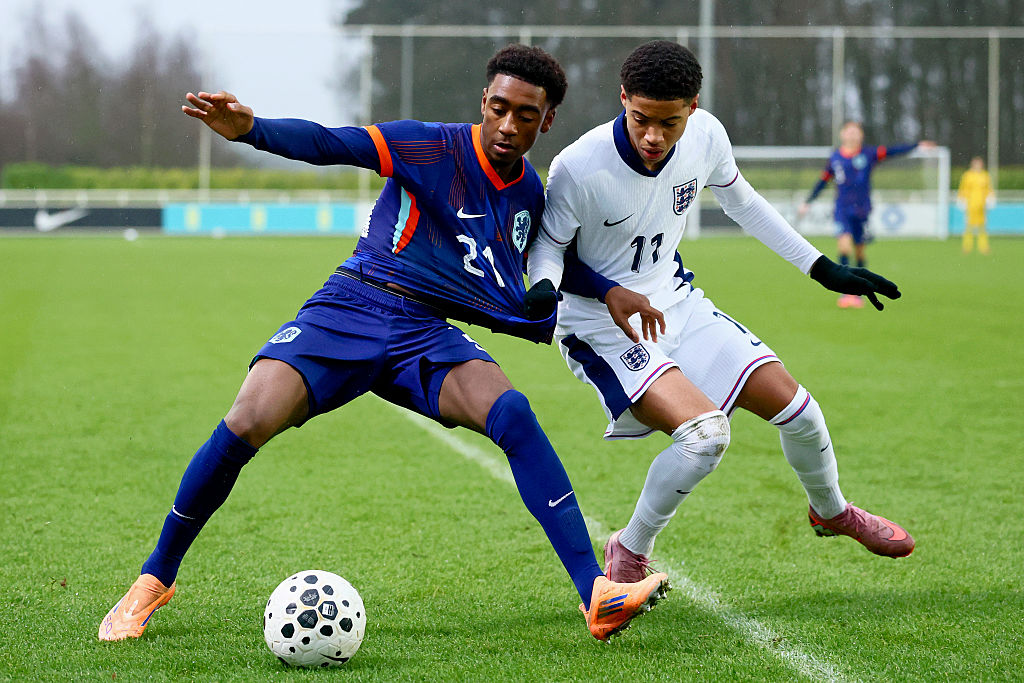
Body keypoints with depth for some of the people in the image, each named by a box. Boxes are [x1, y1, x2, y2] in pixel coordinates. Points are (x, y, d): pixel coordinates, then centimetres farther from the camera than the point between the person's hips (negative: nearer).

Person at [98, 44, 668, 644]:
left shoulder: (530, 197, 11)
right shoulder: (434, 146, -6)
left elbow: (518, 311, 27)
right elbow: (331, 145, -20)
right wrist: (250, 128, -38)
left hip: (428, 334, 3)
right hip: (351, 309, -3)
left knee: (512, 413, -26)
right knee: (246, 425, -23)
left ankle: (596, 594, -29)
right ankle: (155, 580, -1)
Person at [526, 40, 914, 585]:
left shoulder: (706, 137, -12)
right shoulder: (579, 168, -27)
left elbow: (741, 202, 9)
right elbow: (546, 247, -11)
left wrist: (823, 268, 12)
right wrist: (544, 287, -36)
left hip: (675, 304, 6)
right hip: (601, 324, -6)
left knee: (793, 405, 3)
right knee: (706, 431, -27)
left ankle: (831, 511, 36)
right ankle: (628, 554, -4)